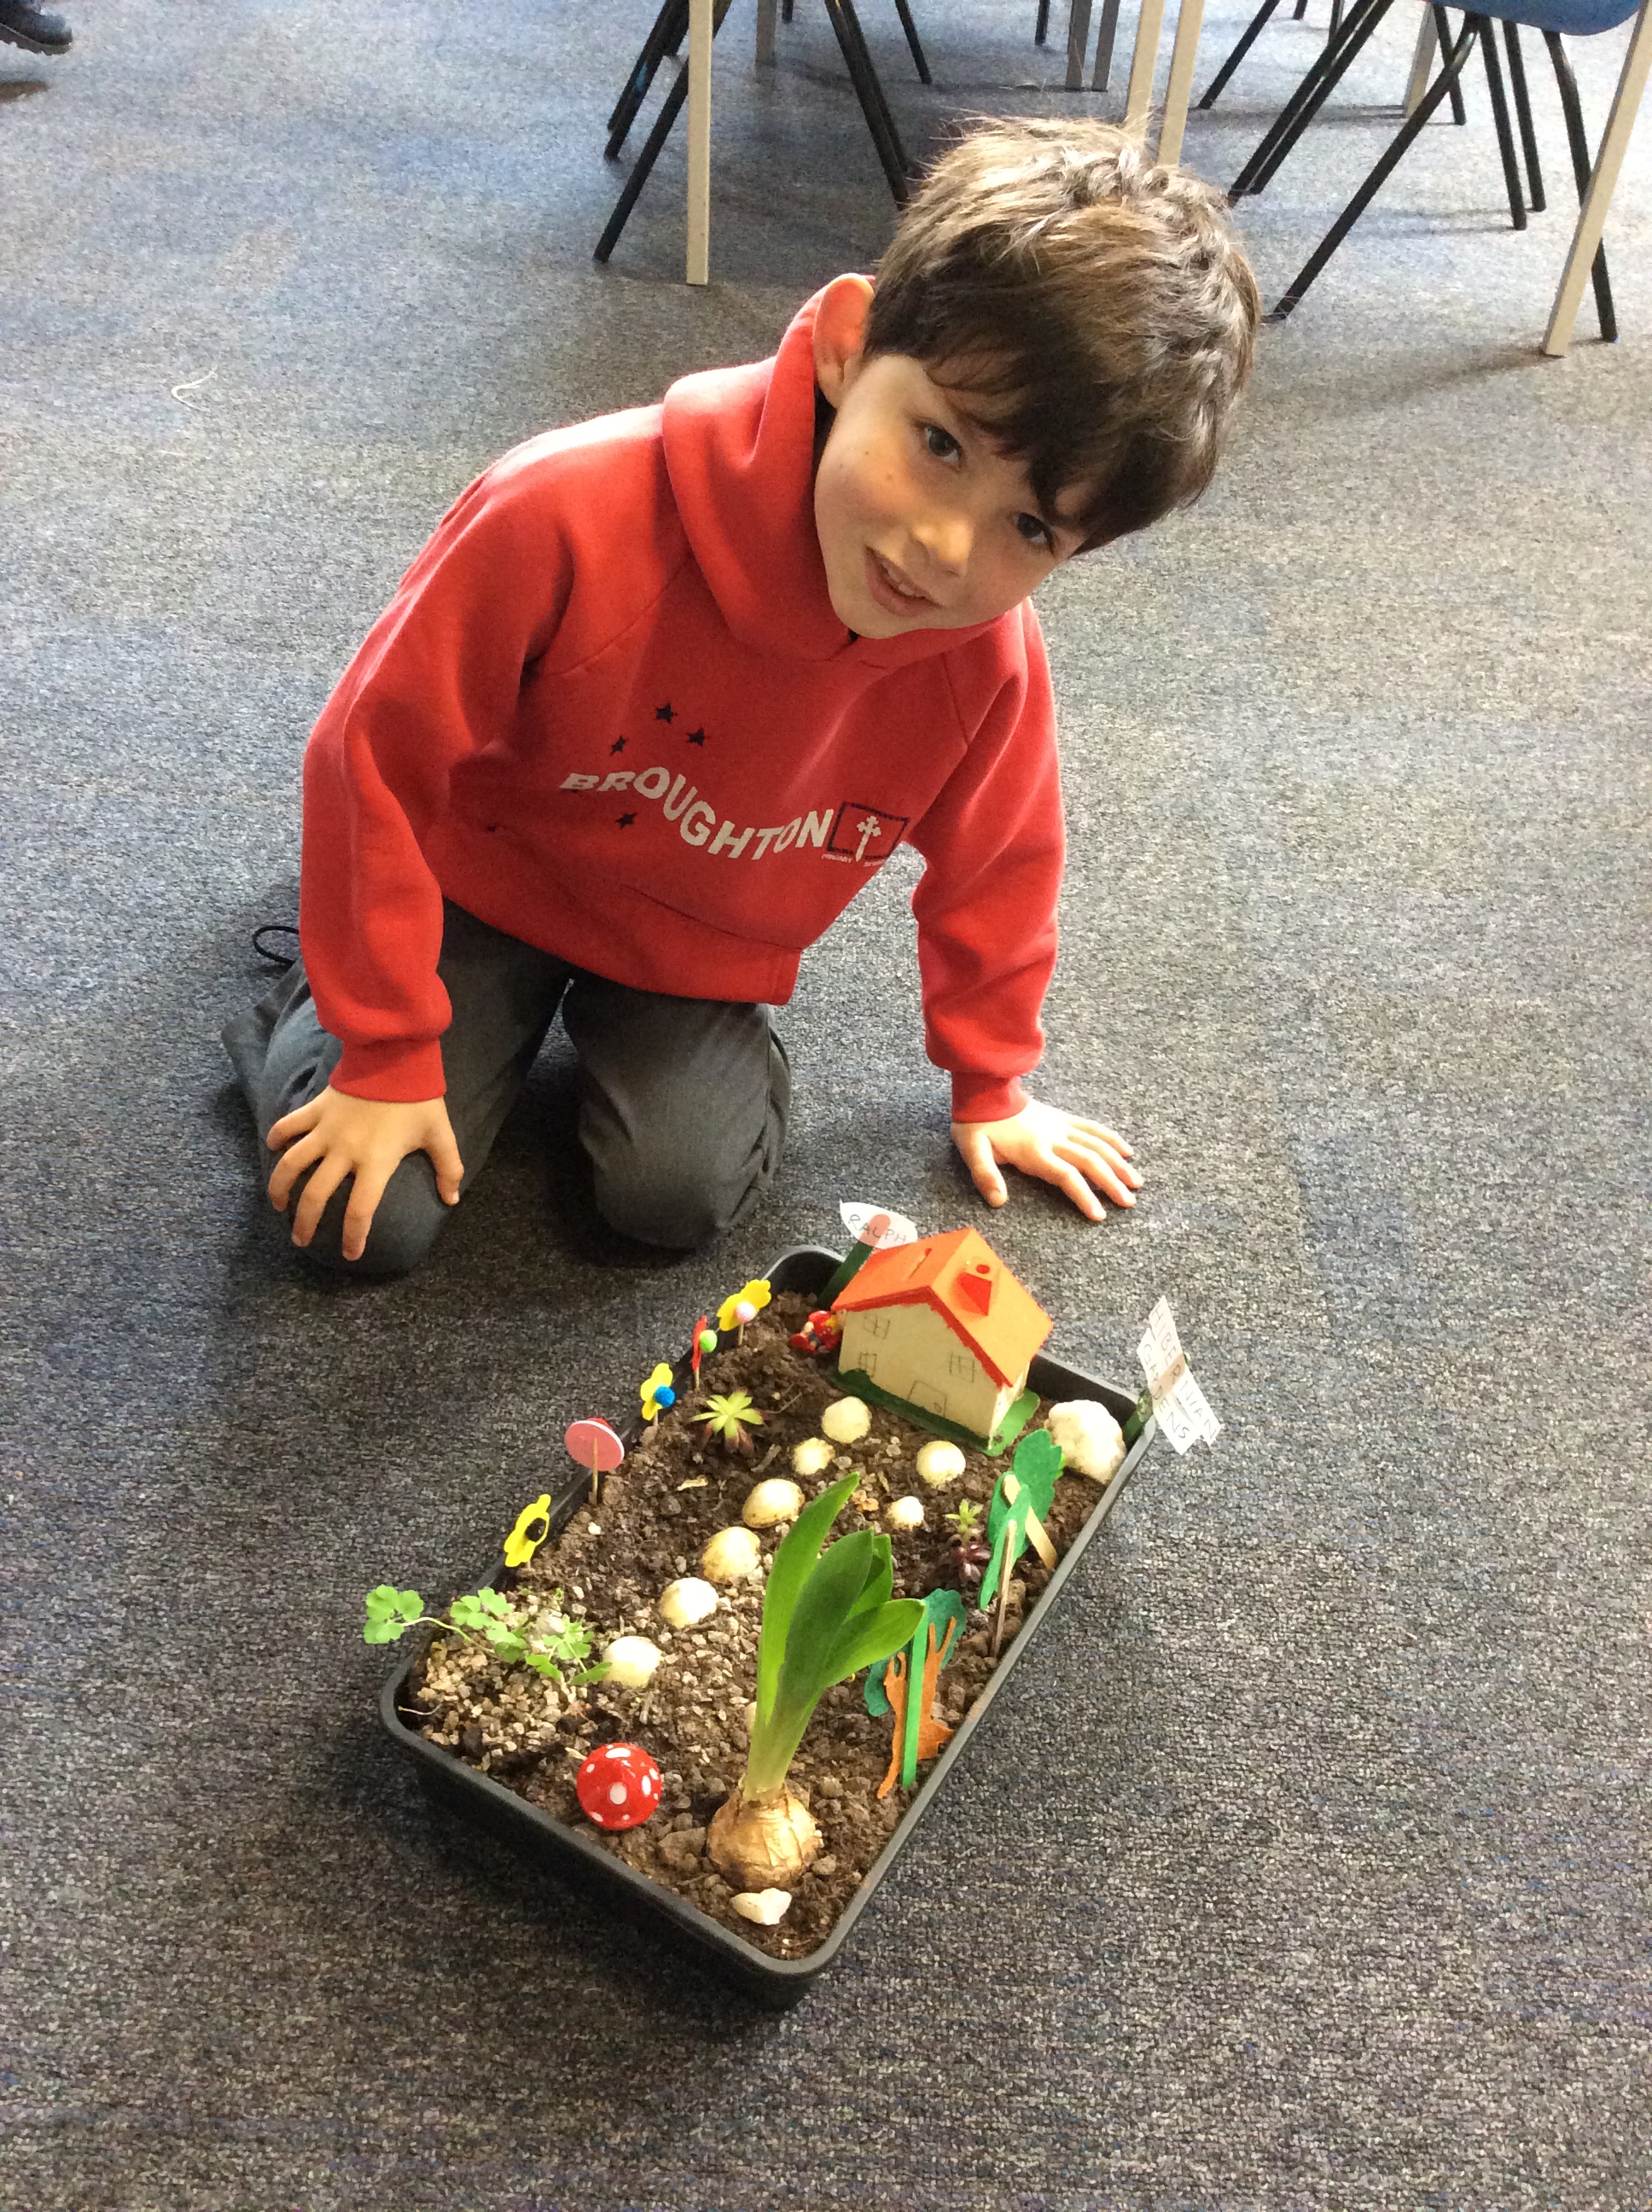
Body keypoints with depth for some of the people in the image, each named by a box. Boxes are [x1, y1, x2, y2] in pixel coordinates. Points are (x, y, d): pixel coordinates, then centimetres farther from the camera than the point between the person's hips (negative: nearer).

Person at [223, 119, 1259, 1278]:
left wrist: (992, 1087, 10)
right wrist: (387, 1057, -16)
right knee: (368, 1221, -9)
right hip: (490, 872, -2)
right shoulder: (571, 515, -35)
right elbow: (378, 760, -23)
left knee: (679, 1192, -16)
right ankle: (308, 1011, 22)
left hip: (705, 945, 3)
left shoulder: (990, 660, -25)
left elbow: (992, 867, -3)